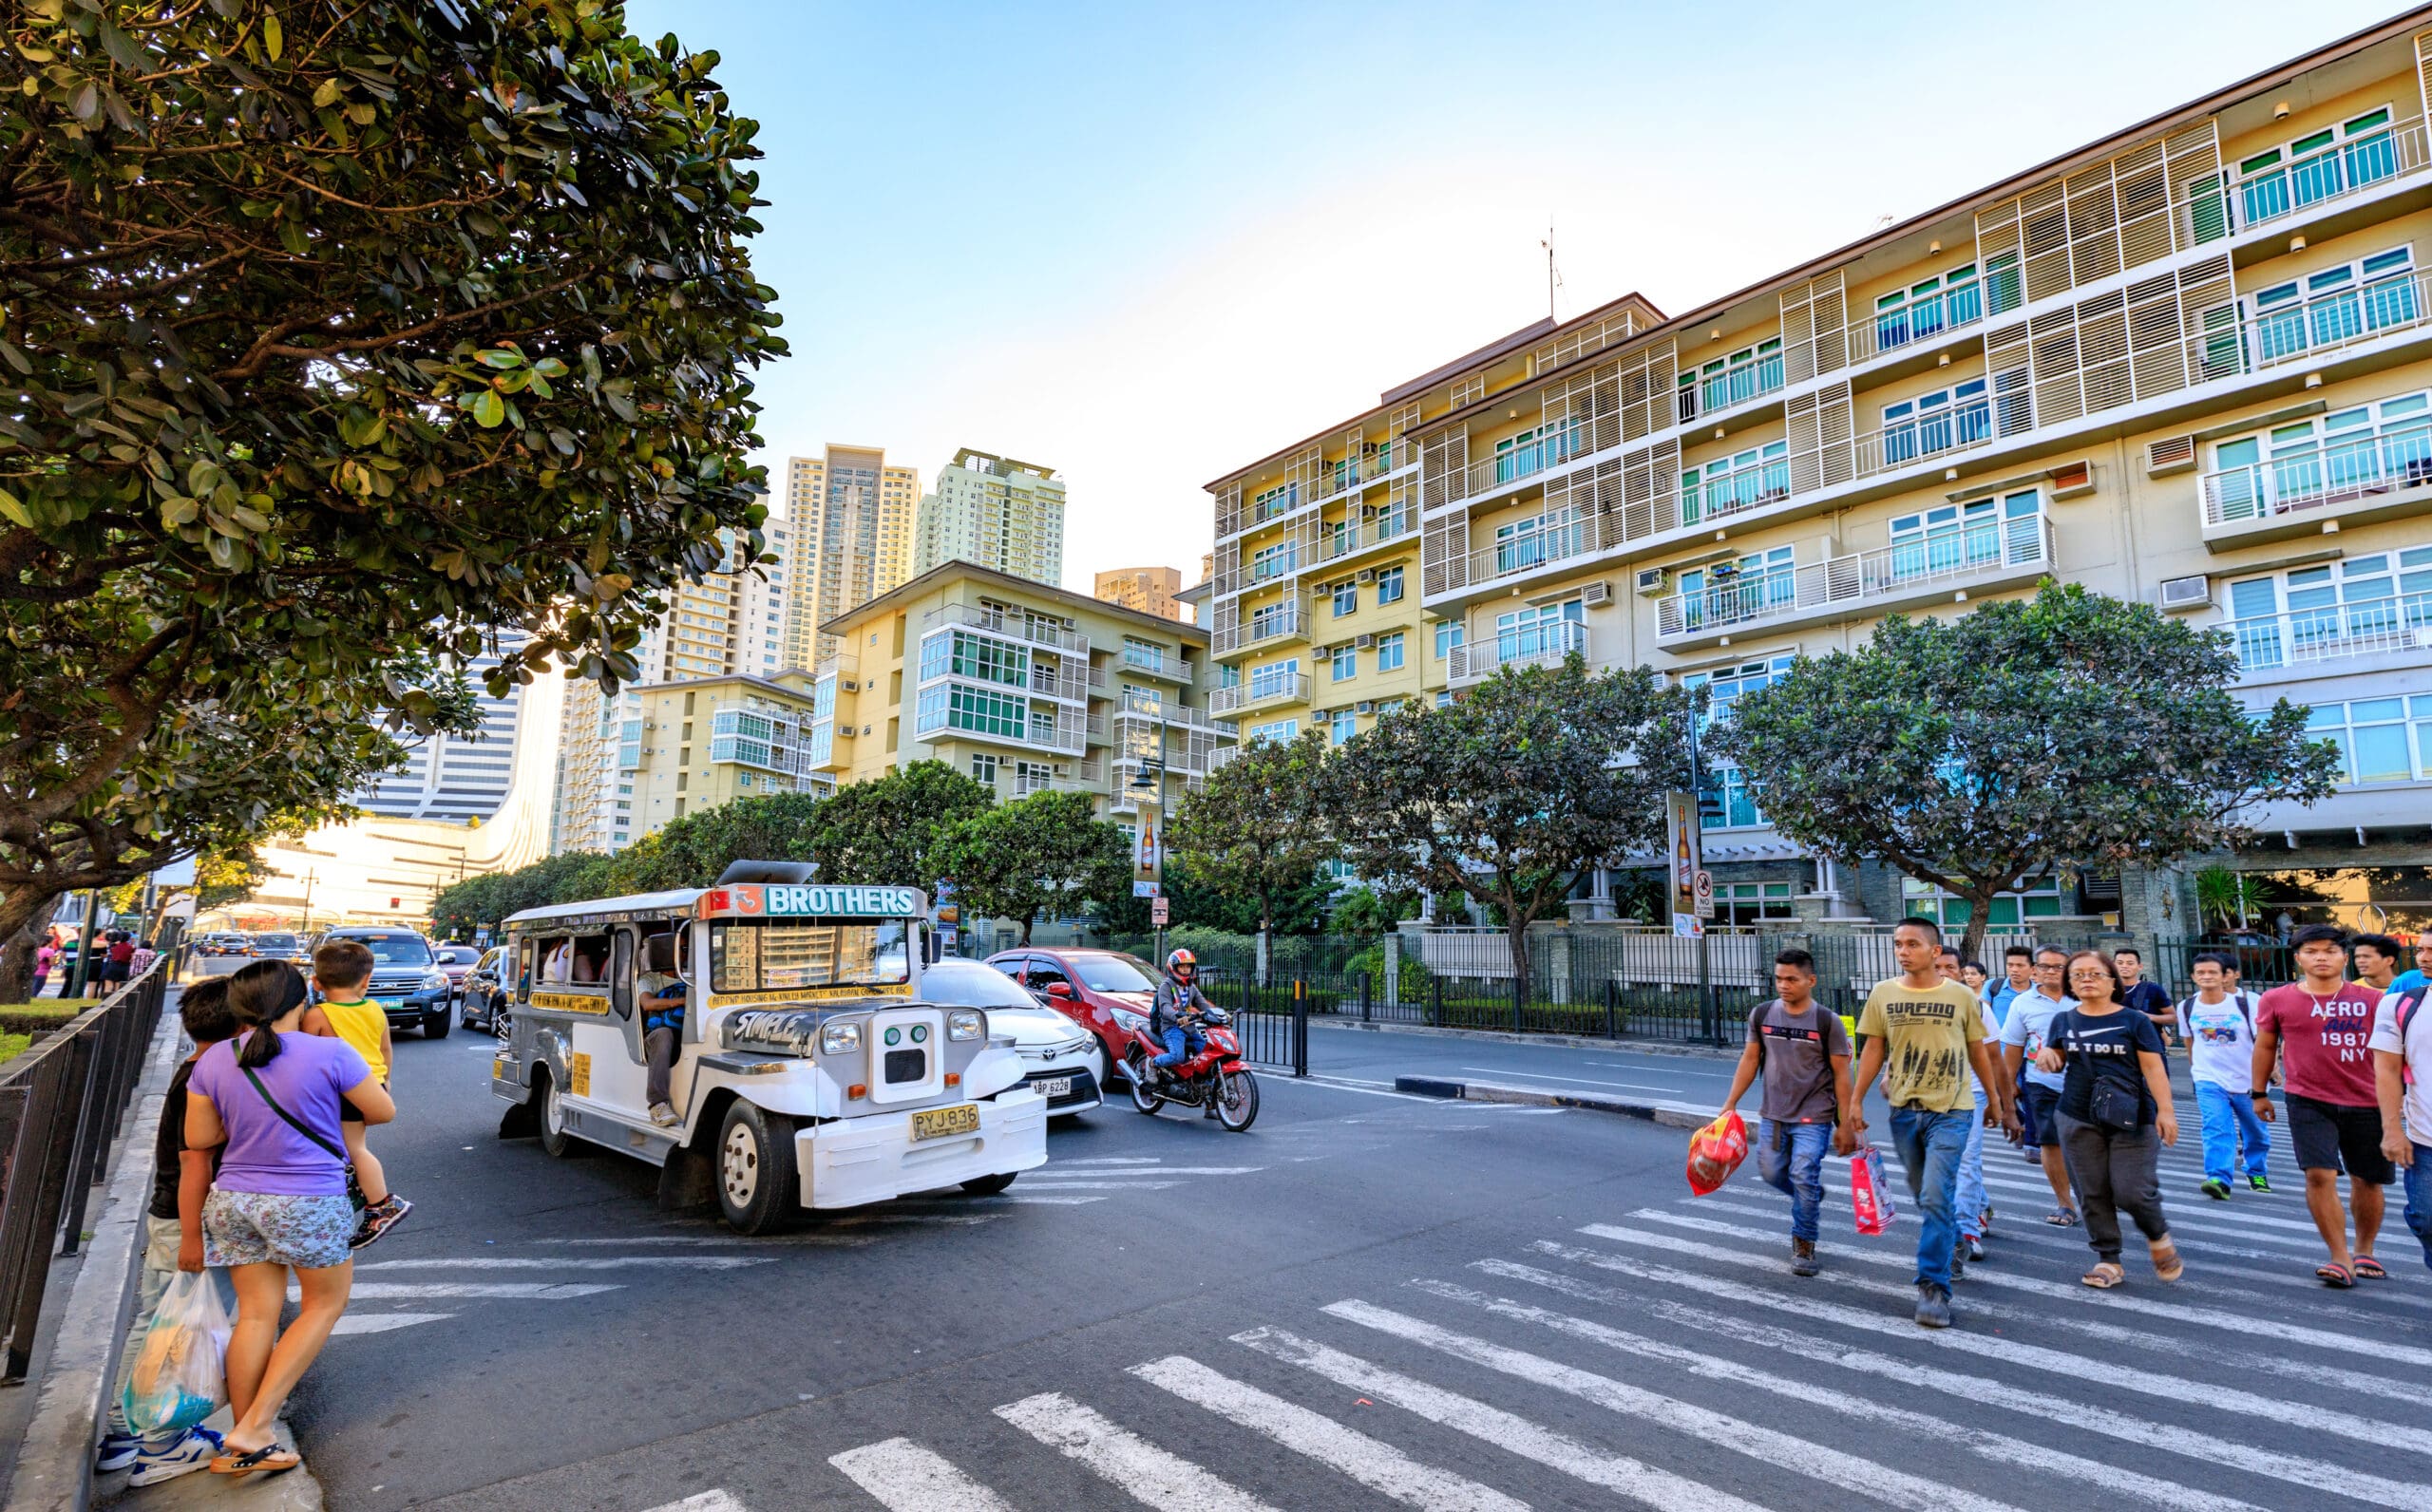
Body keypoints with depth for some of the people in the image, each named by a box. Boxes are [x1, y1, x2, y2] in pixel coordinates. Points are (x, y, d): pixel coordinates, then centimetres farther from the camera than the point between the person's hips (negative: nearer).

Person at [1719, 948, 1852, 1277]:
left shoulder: (1827, 1022, -11)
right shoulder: (1761, 1014, -1)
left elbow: (1841, 1074, -6)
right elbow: (1750, 1060, 7)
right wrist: (1731, 1103, 6)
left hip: (1813, 1118, -4)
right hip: (1772, 1115, 4)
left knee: (1804, 1179, -7)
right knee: (1771, 1173, 10)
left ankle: (1803, 1246, 13)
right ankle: (1811, 1196, 41)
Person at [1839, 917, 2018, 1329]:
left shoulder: (1961, 996, -4)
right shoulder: (1882, 994, 0)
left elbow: (1978, 1053, 7)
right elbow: (1873, 1051, 4)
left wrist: (1996, 1102, 13)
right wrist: (1854, 1103, 0)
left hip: (1951, 1110, -3)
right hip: (1904, 1110, 3)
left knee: (1935, 1198, -11)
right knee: (1923, 1195, 16)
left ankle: (1934, 1287, -4)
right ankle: (1953, 1243, 44)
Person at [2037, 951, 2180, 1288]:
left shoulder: (2134, 1021, 0)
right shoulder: (2064, 1021, 8)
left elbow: (2153, 1068, -3)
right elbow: (2057, 1059, 16)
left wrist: (2165, 1109, -12)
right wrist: (2047, 1057, -8)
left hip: (2130, 1119, -3)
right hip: (2078, 1119, 3)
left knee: (2131, 1192, -6)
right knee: (2093, 1194, 4)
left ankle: (2158, 1236, 26)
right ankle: (2107, 1260, 15)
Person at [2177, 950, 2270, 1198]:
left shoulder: (2245, 1004, -7)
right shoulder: (2187, 1007, -2)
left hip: (2248, 1081, 0)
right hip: (2209, 1081, 0)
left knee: (2256, 1133, 16)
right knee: (2216, 1130, -15)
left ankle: (2257, 1173, 39)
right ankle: (2219, 1180, -22)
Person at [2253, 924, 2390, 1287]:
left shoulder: (2371, 1000, -1)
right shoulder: (2277, 1000, -2)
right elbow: (2265, 1046, 9)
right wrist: (2260, 1093, 12)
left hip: (2367, 1104, 1)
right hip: (2309, 1103, -1)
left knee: (2367, 1180, 12)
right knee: (2319, 1175, -11)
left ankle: (2364, 1251, 33)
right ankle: (2341, 1258, -2)